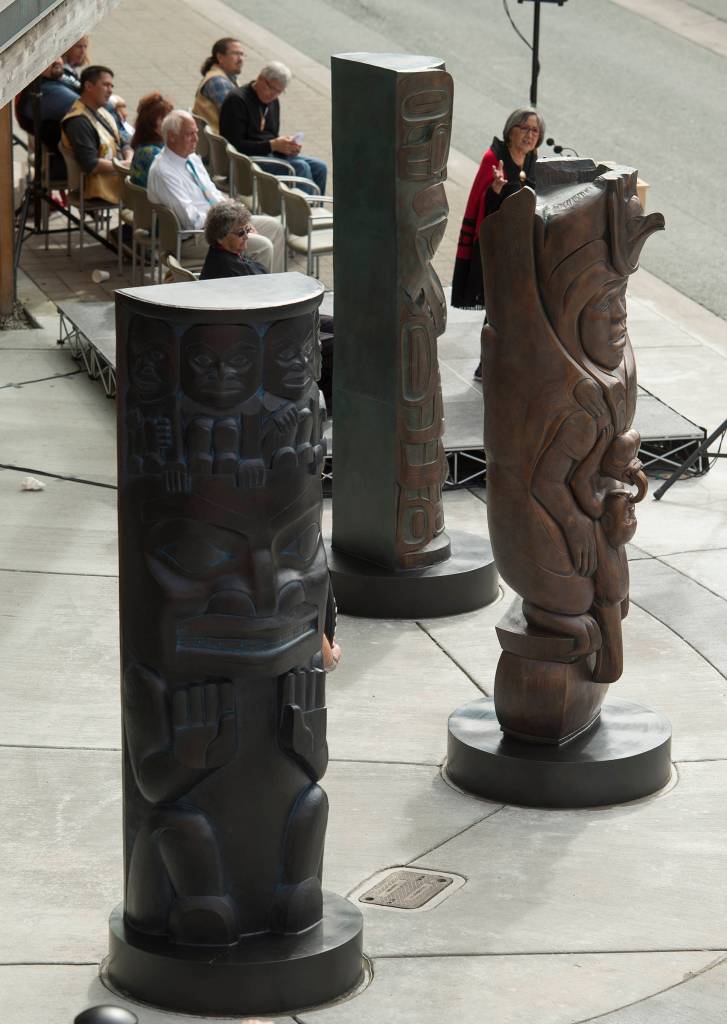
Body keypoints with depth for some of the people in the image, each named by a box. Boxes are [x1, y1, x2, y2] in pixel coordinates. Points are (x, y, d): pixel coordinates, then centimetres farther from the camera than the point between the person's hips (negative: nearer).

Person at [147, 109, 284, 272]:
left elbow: (214, 194, 17)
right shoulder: (162, 172, -19)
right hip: (192, 239, -10)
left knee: (274, 227, 4)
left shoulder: (192, 159, 11)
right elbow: (192, 219, -21)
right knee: (262, 246, -22)